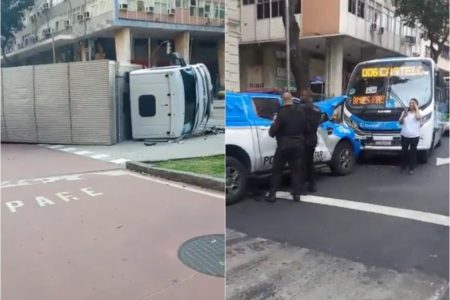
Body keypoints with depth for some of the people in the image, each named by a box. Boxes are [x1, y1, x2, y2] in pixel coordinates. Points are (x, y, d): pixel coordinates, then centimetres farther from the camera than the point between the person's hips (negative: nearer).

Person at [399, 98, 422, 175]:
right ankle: (403, 167, 21)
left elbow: (417, 117, -21)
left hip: (414, 136, -2)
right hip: (405, 136, 2)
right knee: (404, 152, 9)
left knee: (413, 152, 4)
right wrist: (404, 115, -16)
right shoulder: (405, 111, 9)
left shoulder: (418, 112, 2)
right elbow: (400, 122, 3)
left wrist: (416, 108, -10)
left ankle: (411, 168, 12)